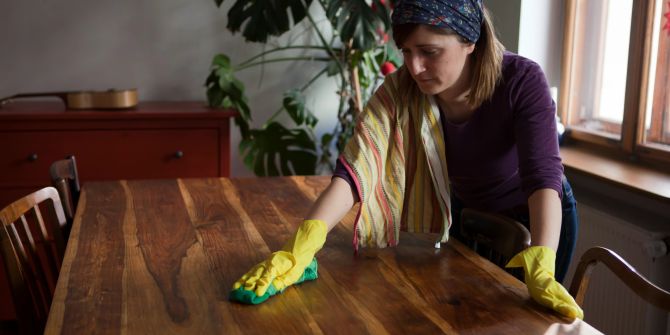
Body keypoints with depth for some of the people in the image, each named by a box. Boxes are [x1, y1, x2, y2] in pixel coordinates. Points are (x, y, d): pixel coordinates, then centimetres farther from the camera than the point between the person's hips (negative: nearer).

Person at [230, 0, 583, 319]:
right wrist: (300, 249, -51)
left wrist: (541, 271, -59)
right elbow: (355, 167, -36)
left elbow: (543, 174, -42)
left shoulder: (522, 81, -32)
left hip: (535, 219, -3)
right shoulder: (399, 91, -25)